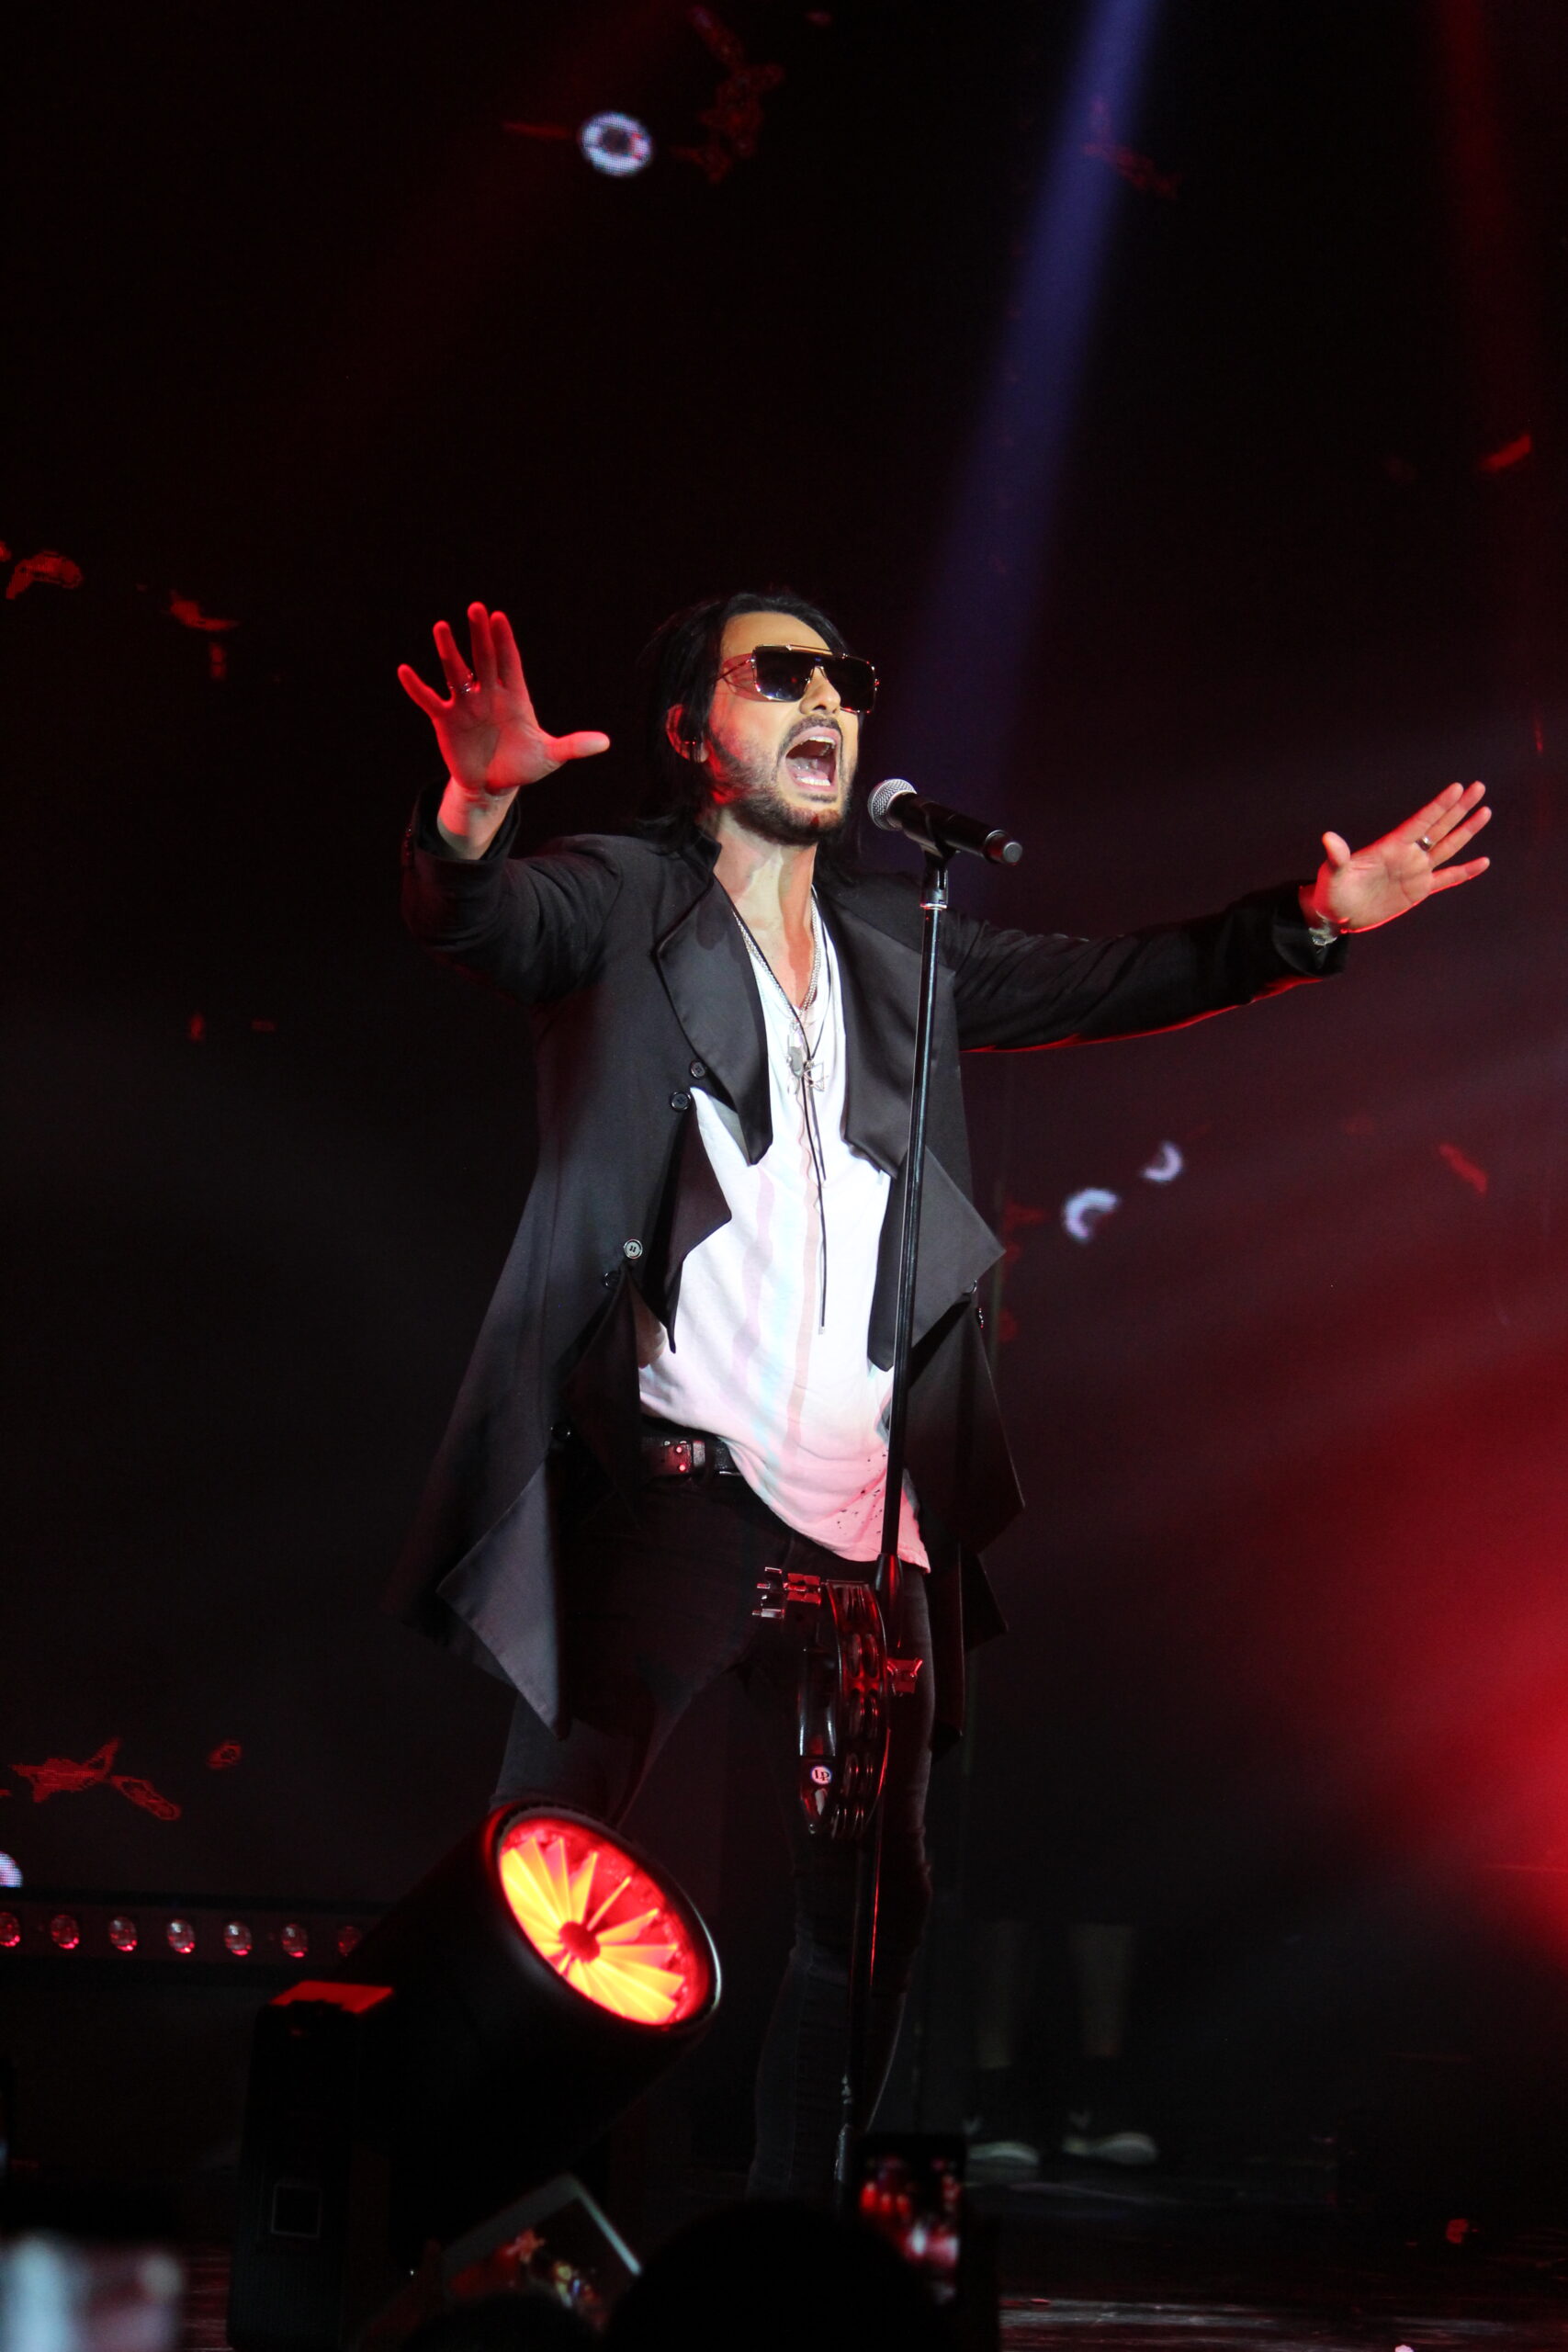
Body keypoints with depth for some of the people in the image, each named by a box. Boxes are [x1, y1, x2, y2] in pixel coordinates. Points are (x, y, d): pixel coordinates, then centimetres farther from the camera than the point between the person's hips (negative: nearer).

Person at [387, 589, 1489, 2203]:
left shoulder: (899, 944, 19)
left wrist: (1312, 918, 9)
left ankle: (795, 2221, 22)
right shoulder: (617, 898, 4)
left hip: (860, 1523, 5)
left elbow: (1110, 982, 21)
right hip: (663, 1482, -5)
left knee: (872, 1901, 9)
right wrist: (474, 805, -37)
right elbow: (473, 920, -14)